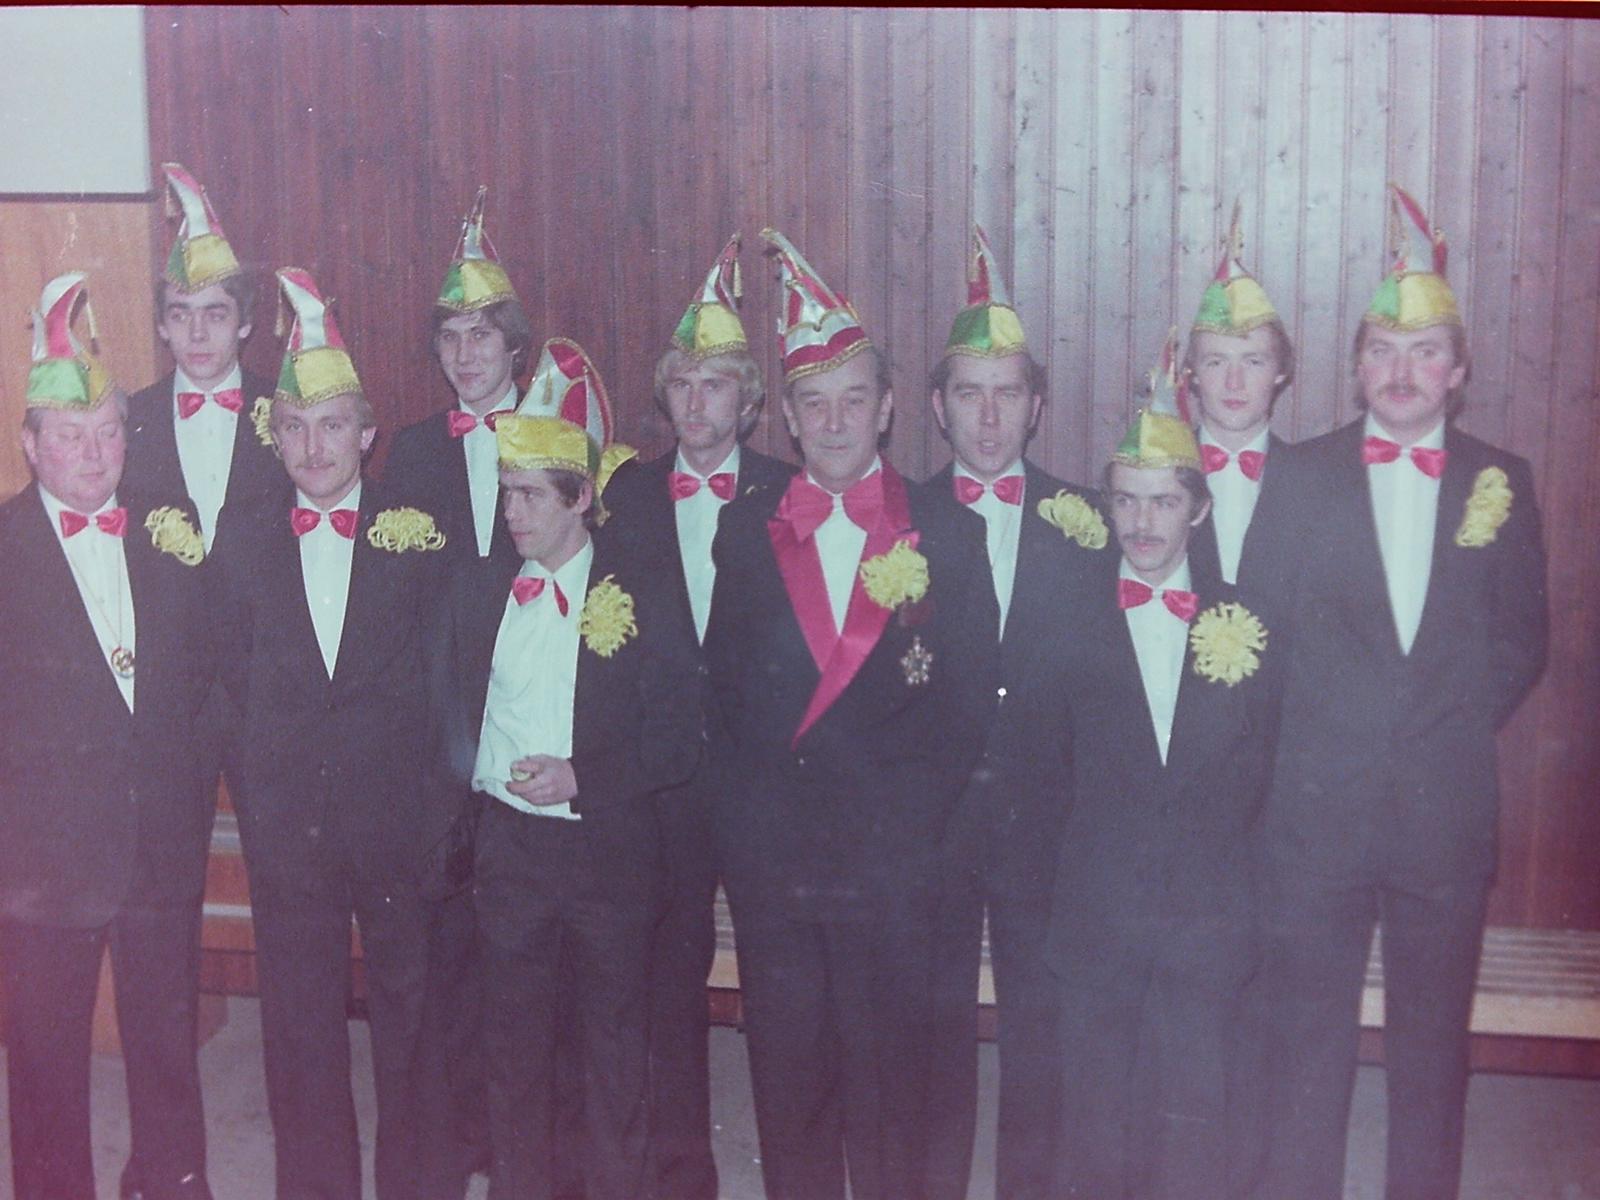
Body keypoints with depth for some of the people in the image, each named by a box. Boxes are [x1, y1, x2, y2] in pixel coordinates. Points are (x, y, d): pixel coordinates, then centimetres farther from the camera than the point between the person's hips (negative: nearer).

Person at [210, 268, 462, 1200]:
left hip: (402, 821, -1)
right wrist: (256, 789, 2)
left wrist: (446, 802, -5)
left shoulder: (422, 537, -2)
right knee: (300, 1027, 11)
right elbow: (233, 679, 7)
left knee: (409, 1012, 10)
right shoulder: (243, 540, 4)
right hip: (288, 827, 2)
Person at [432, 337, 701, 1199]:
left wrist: (581, 778, -19)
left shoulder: (642, 593, -8)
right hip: (507, 846, 3)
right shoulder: (476, 589, 5)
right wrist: (472, 782, -3)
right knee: (514, 1045, 13)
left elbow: (677, 739, -9)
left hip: (610, 852, -3)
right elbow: (458, 715, 12)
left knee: (616, 1047, 9)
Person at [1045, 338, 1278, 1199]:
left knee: (1193, 1126, 4)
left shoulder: (1247, 625, 3)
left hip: (1208, 911, 0)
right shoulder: (1070, 624, 1)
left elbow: (1261, 764, 8)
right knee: (1096, 1120, 8)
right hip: (1098, 910, 0)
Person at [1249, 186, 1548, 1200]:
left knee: (1434, 1042, 12)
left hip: (1447, 803, 1)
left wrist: (1459, 725, -1)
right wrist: (1322, 730, -8)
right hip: (1319, 802, -1)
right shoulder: (1300, 477, 1)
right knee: (1309, 1040, 8)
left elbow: (1524, 637, 7)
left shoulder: (1501, 482, 5)